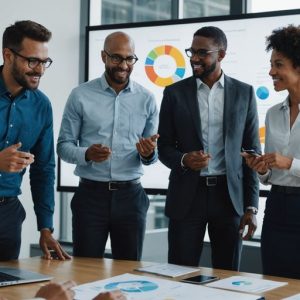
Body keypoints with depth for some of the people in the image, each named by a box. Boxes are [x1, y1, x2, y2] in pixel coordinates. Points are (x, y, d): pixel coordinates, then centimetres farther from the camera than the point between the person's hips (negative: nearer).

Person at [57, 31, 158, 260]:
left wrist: (148, 153, -14)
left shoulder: (146, 99, 6)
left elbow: (153, 154, 9)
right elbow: (64, 146, 1)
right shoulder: (81, 95, 0)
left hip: (131, 195, 2)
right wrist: (86, 154, -20)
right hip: (91, 194, -2)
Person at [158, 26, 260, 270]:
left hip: (229, 196, 0)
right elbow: (164, 147, 6)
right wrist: (183, 160, -17)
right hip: (187, 196, 0)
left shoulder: (244, 93, 5)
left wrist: (251, 207, 0)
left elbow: (252, 152, 5)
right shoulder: (174, 93, 4)